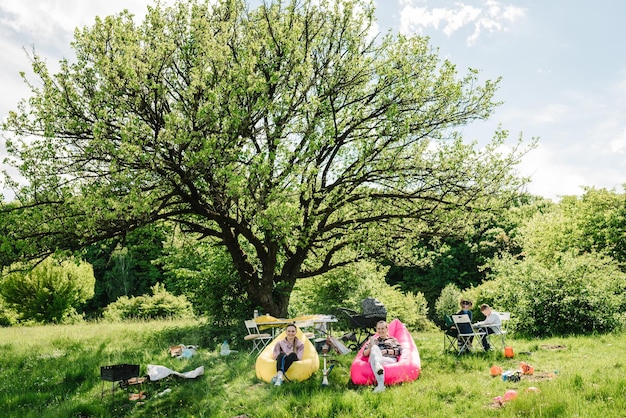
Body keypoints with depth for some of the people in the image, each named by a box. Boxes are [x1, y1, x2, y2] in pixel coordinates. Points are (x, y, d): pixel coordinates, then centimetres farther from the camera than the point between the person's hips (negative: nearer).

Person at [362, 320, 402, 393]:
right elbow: (364, 353, 22)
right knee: (375, 348, -36)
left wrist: (386, 351, -2)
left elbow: (399, 351, 11)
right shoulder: (373, 340, 35)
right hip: (374, 359, 1)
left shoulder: (392, 340, 30)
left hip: (390, 360, -1)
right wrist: (370, 348, 0)